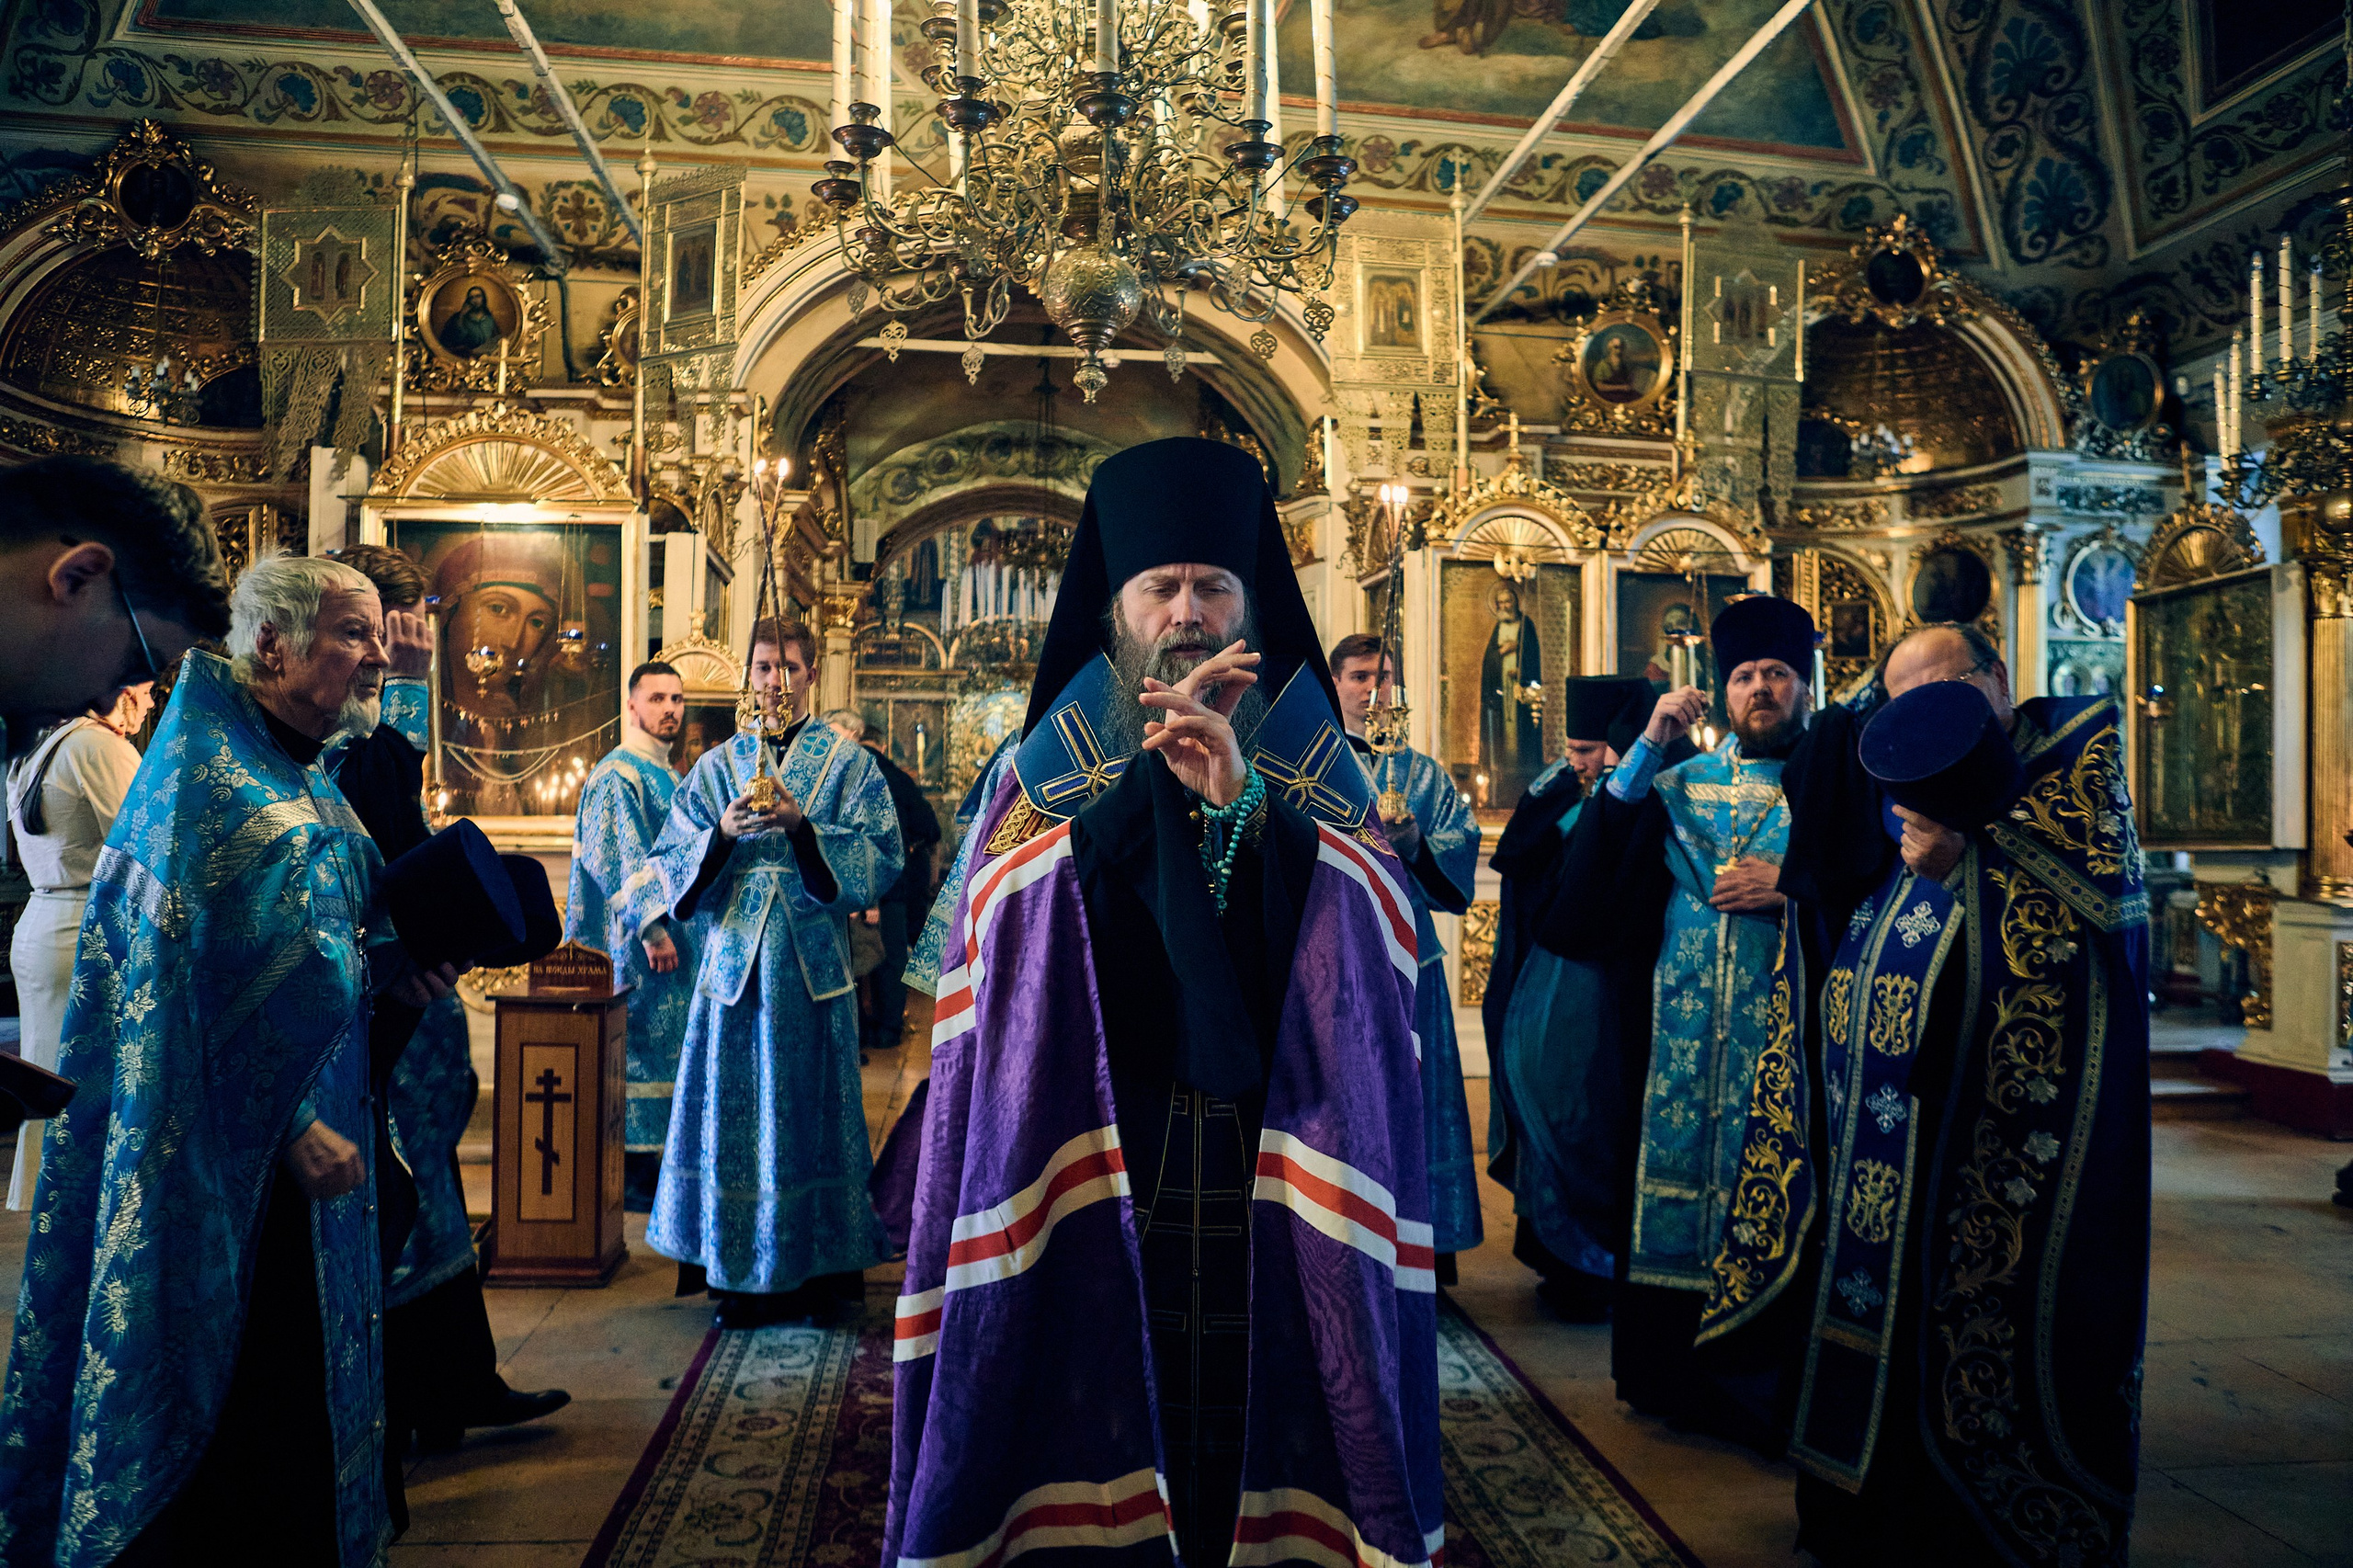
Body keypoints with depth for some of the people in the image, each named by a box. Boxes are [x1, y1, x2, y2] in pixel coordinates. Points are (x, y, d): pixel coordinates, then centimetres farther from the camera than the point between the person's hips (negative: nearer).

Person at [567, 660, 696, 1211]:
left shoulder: (668, 775, 18)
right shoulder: (618, 776, -11)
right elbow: (619, 858, -19)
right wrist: (652, 927, -25)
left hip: (672, 938, 9)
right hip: (636, 943, -9)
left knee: (664, 1049, 12)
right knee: (640, 1048, -5)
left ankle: (650, 1163, 20)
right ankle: (635, 1179, 3)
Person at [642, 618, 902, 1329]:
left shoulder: (849, 763, 6)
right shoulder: (716, 766, 12)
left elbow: (881, 858, -5)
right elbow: (669, 864, 5)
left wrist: (801, 826, -17)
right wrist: (721, 833, -14)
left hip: (814, 964, -2)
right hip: (733, 960, 2)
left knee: (810, 1108, 3)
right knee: (734, 1117, 3)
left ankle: (820, 1267, 16)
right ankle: (743, 1273, 15)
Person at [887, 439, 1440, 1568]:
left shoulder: (1308, 752, 7)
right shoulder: (1062, 749, 7)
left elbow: (1362, 937, -6)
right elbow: (1016, 923, -10)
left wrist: (1244, 802, -19)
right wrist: (1156, 765, -14)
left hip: (1268, 1160, 1)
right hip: (1095, 1153, 0)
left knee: (1253, 1393, 3)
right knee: (1109, 1395, 3)